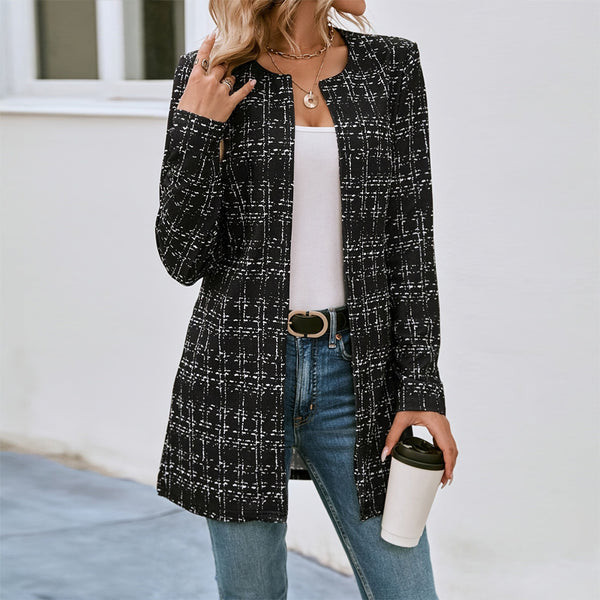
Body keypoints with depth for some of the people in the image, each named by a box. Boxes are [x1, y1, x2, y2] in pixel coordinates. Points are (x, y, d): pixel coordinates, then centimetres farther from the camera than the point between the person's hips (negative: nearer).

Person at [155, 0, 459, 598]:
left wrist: (421, 386, -3)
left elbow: (411, 240, 3)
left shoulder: (392, 65, 4)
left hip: (355, 371, 2)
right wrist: (195, 131, -15)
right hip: (241, 370, -1)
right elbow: (185, 259, -4)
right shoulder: (210, 77, -2)